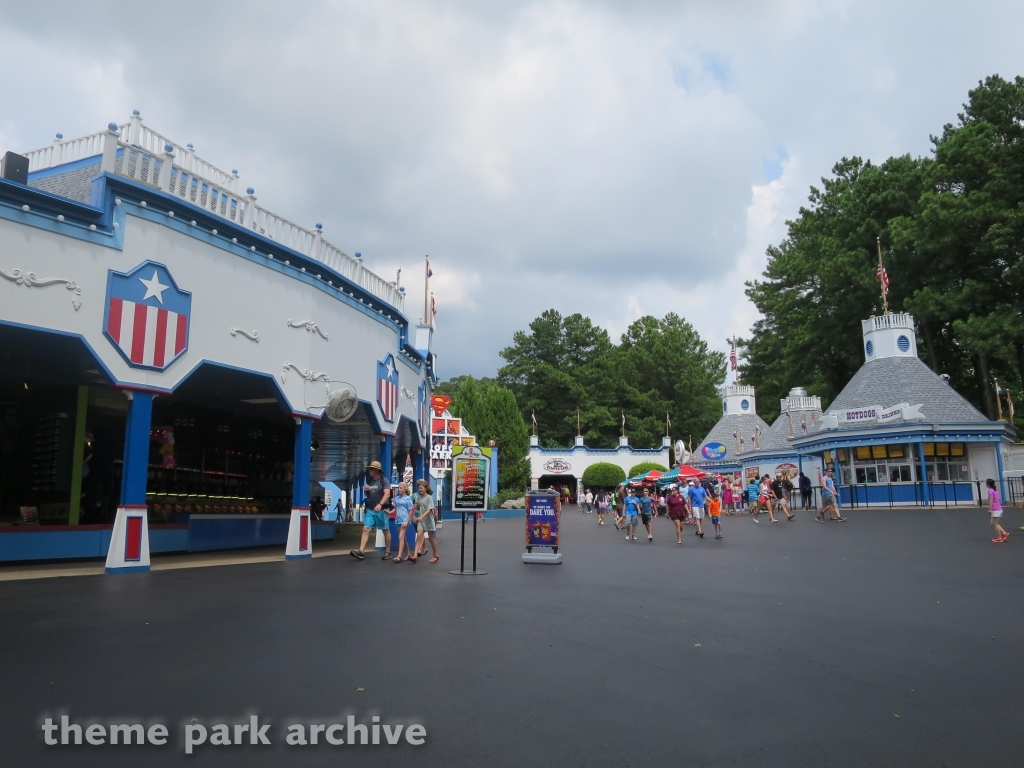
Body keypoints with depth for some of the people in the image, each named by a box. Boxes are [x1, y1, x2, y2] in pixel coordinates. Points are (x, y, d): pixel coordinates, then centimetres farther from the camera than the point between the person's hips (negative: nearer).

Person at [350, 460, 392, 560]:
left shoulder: (384, 480, -7)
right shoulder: (369, 481, 13)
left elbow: (387, 494, -18)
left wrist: (380, 504, -32)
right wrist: (365, 490, 0)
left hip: (381, 510, -6)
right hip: (370, 510, 6)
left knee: (386, 530, 3)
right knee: (366, 529, -6)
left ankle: (388, 552, 11)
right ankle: (361, 551, -13)